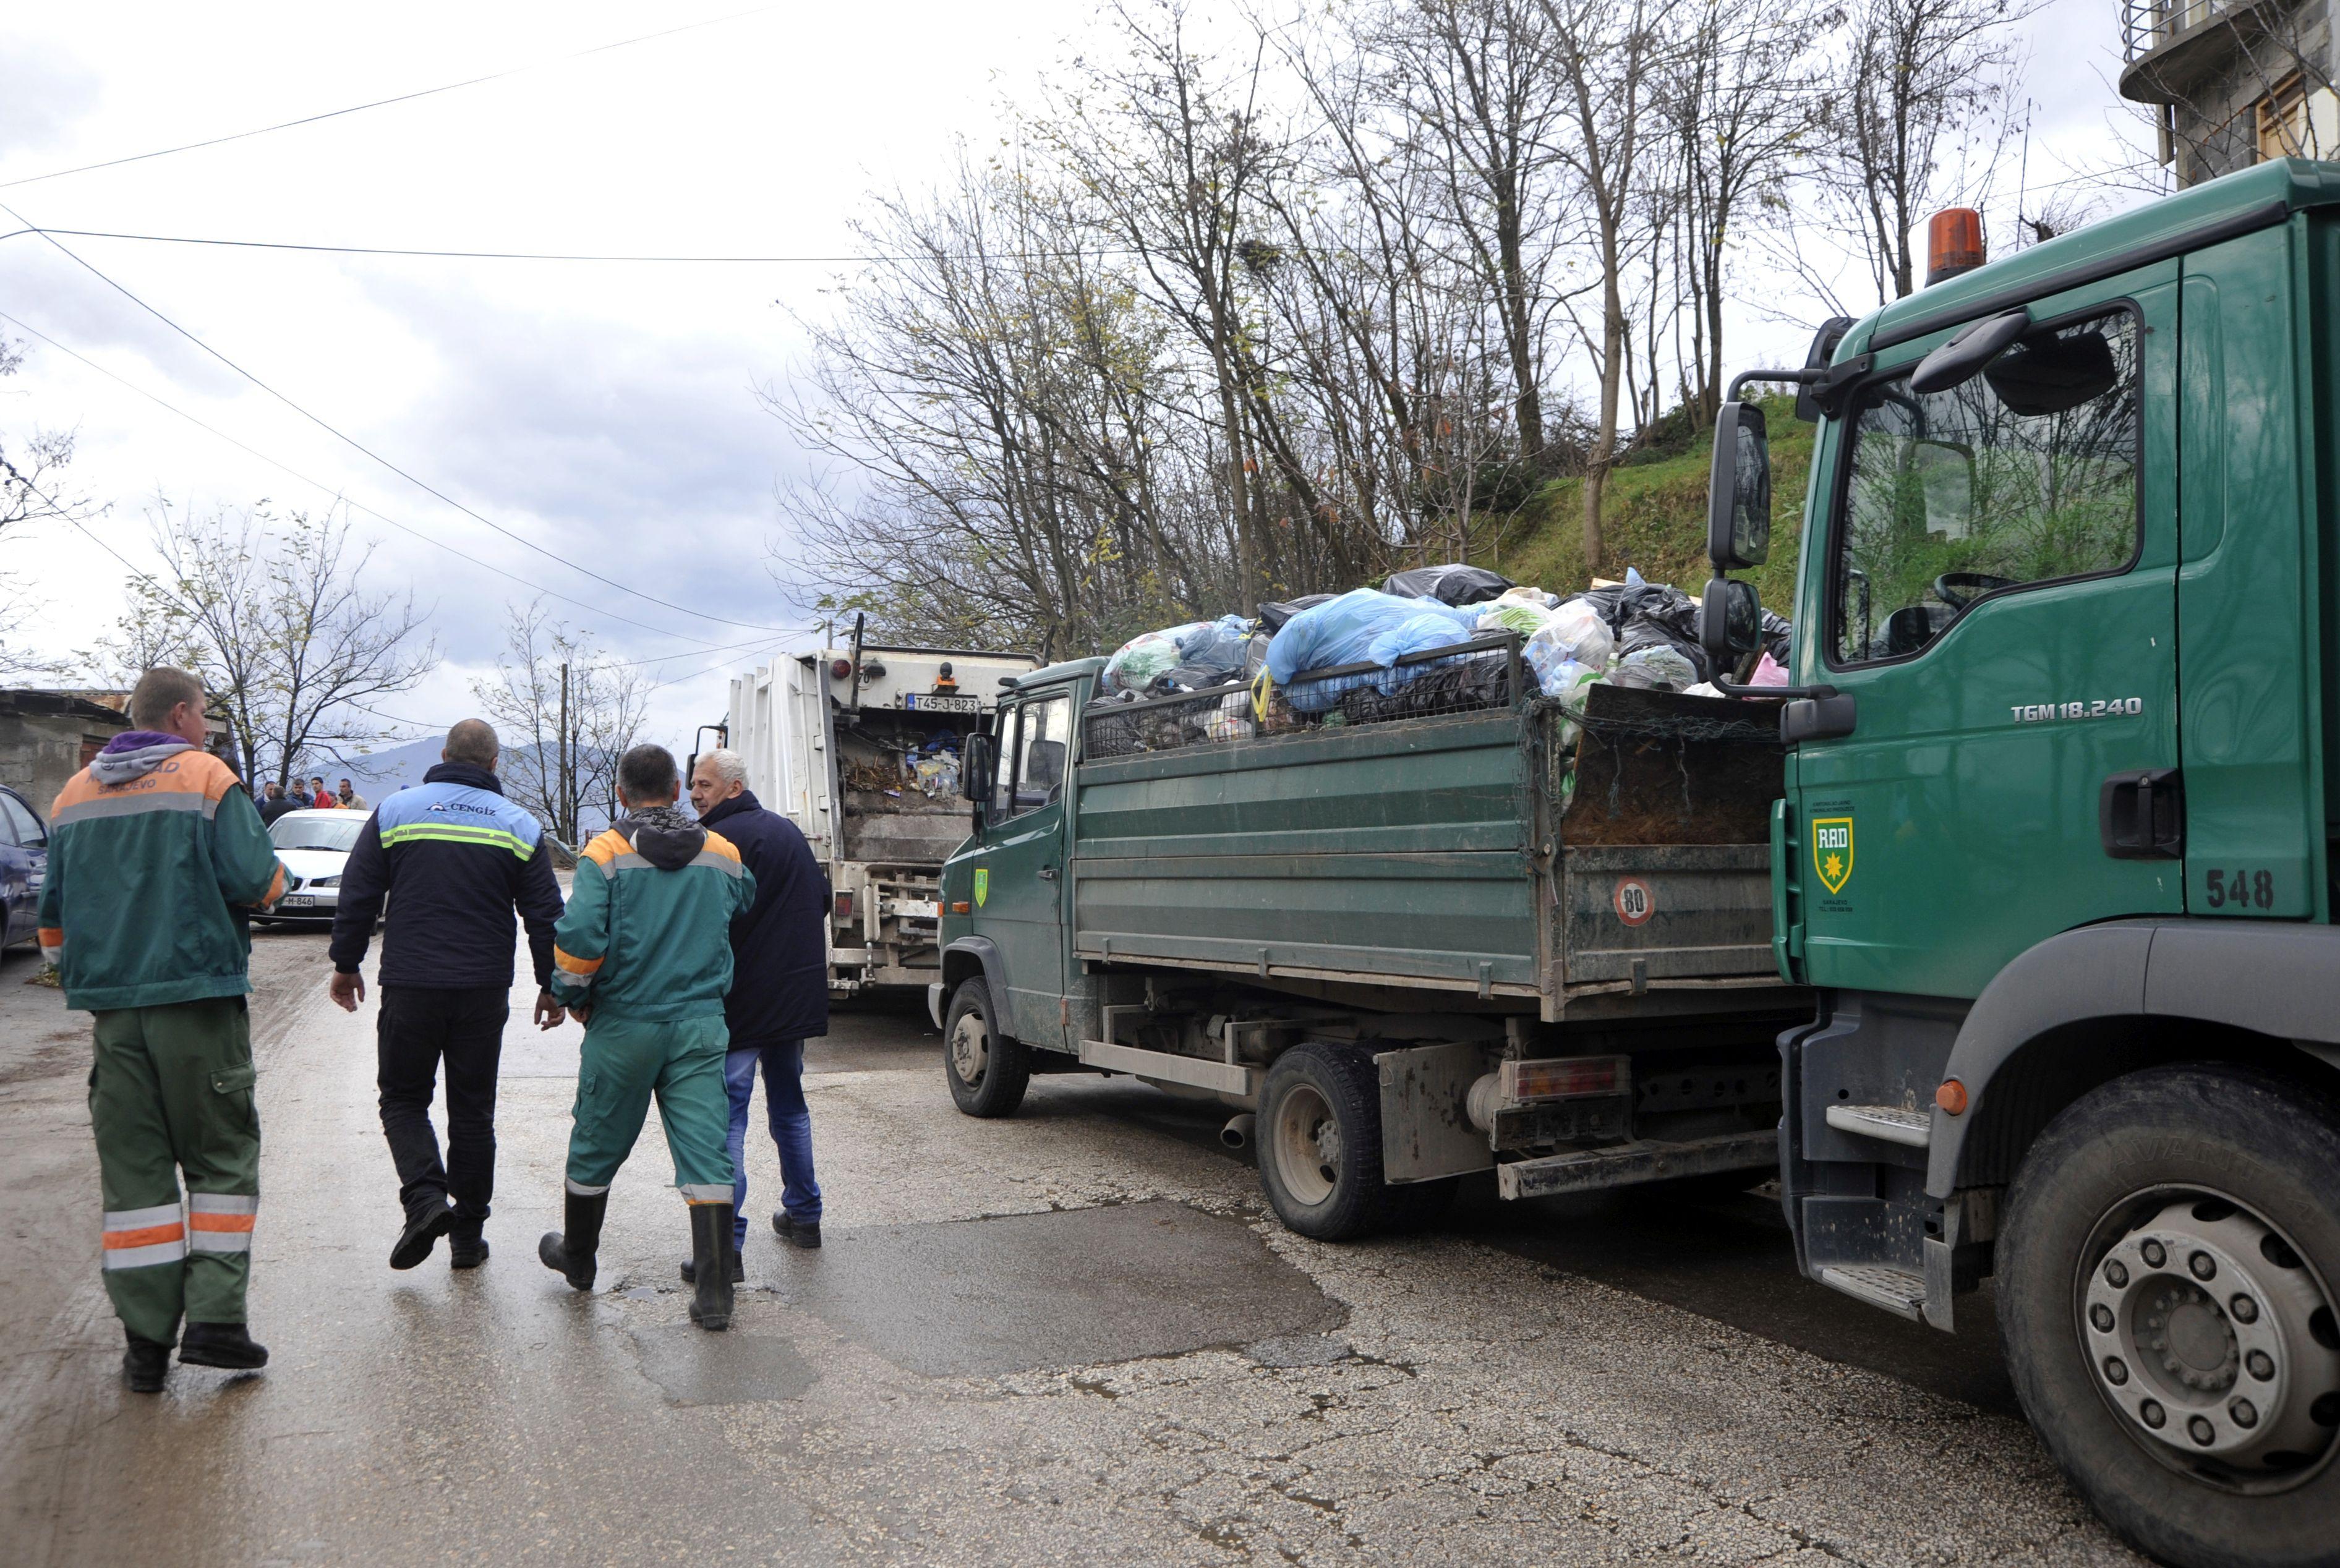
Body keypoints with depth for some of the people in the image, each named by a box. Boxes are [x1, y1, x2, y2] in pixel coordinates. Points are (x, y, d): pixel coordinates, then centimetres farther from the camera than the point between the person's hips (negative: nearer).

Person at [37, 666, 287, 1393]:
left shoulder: (75, 794, 12)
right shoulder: (207, 779, -6)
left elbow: (54, 911, 16)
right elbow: (257, 881, -15)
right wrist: (271, 879, 8)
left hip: (110, 1006, 5)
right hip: (198, 1002, -5)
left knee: (132, 1170, 7)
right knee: (221, 1160, 5)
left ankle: (146, 1339, 8)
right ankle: (213, 1319, -1)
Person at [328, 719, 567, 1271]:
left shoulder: (396, 812, 1)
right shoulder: (520, 826, 3)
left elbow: (357, 896, 1)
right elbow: (545, 916, 3)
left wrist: (346, 965, 13)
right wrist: (552, 987, 12)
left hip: (410, 985, -1)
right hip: (485, 991, 1)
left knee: (403, 1096, 12)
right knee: (473, 1108, 10)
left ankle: (425, 1197, -10)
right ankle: (468, 1234, 14)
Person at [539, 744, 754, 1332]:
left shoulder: (606, 853, -8)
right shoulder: (723, 854, 5)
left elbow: (579, 937, -15)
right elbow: (745, 906, 21)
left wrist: (574, 996, 1)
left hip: (624, 1025, -2)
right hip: (700, 1025, 2)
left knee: (597, 1147, 17)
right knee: (706, 1152, -1)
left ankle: (577, 1258, 38)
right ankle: (715, 1292, -5)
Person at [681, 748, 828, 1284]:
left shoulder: (721, 839, -14)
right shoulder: (789, 831, 13)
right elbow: (822, 900, 22)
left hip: (740, 1001, -8)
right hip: (797, 996, 8)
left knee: (726, 1116, -6)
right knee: (789, 1104, 21)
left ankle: (725, 1242, -10)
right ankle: (803, 1215, 31)